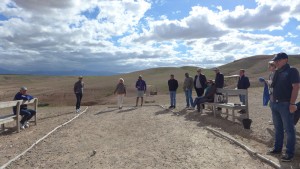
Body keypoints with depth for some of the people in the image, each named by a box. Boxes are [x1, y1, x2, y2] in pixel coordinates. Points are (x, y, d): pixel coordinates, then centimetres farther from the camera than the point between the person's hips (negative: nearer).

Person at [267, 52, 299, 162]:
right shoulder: (277, 72, 14)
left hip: (286, 104, -8)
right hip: (275, 104, 8)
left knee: (289, 129, 2)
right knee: (278, 128, 16)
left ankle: (290, 153, 11)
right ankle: (277, 148, 28)